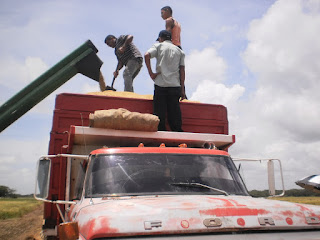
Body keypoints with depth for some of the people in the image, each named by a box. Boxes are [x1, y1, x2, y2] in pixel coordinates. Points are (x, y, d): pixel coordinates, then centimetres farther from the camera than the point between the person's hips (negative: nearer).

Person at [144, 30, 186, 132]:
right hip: (175, 85, 2)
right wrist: (182, 89, 10)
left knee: (159, 112, 0)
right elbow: (182, 71, 11)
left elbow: (147, 55, -9)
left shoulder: (158, 46, 11)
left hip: (160, 84, -2)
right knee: (175, 113, 4)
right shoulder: (179, 51, 18)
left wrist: (151, 73, -4)